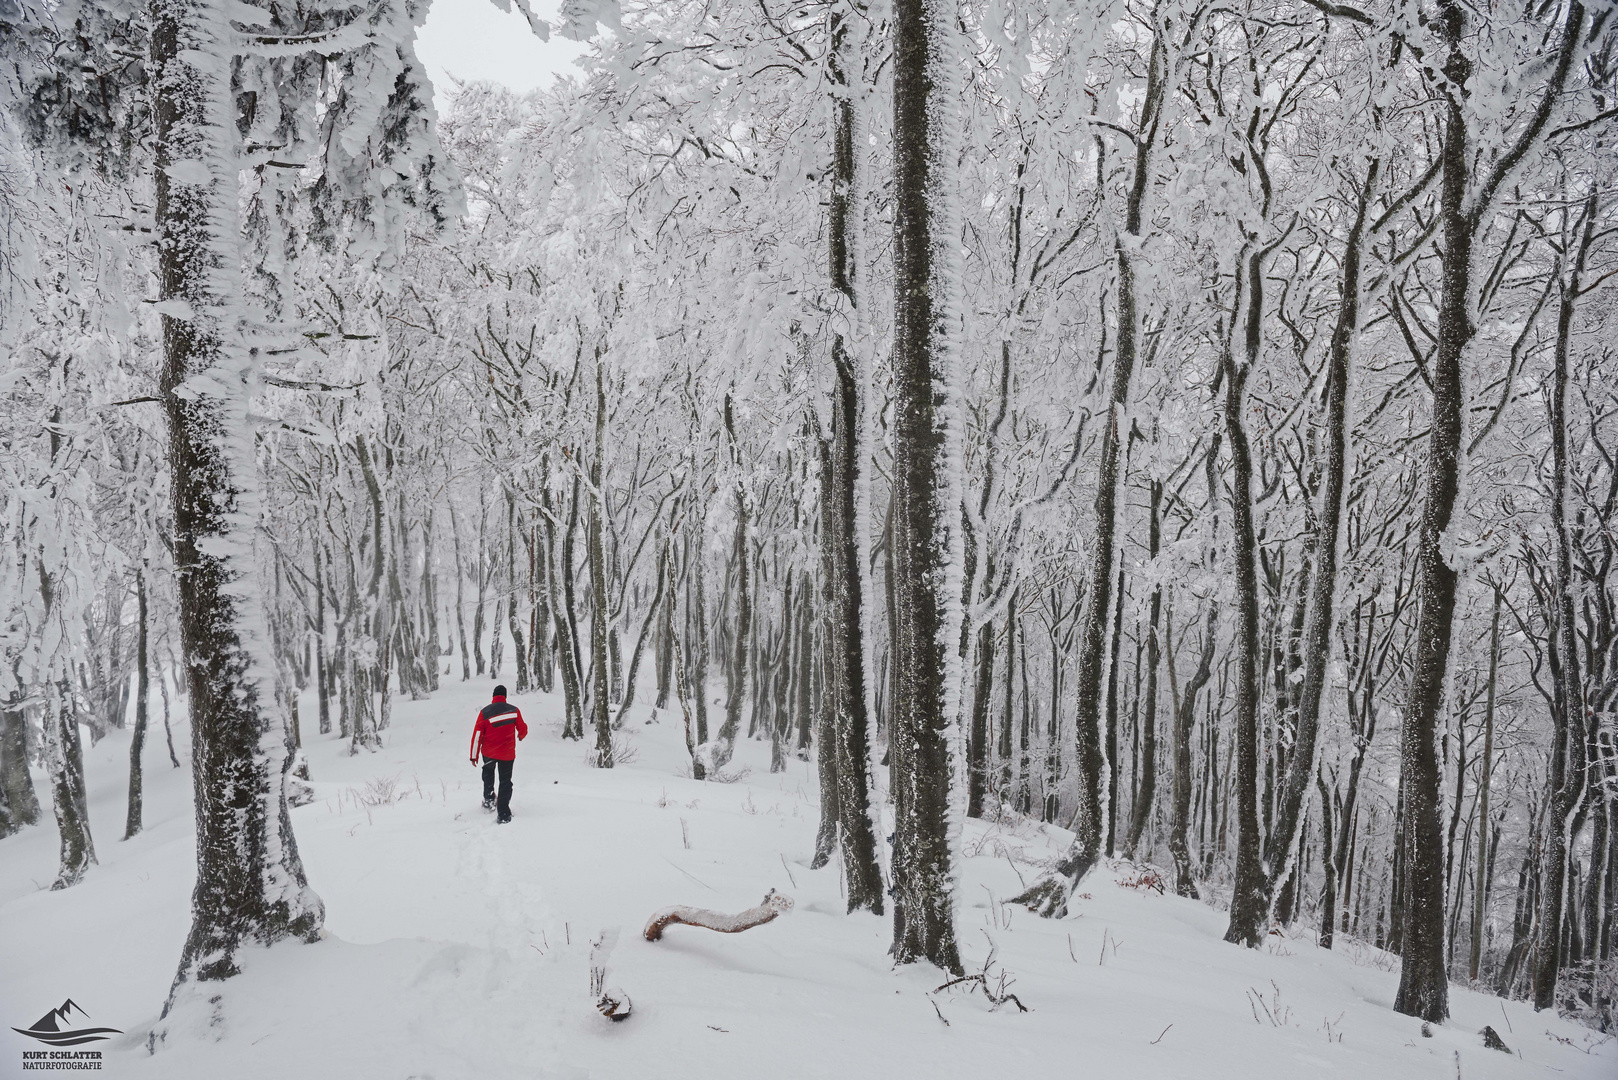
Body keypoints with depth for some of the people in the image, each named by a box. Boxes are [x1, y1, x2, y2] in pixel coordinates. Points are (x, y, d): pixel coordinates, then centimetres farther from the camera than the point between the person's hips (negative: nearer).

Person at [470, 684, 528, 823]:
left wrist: (474, 756, 1)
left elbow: (477, 735, -8)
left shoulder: (485, 712, -9)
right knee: (505, 782, 9)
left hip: (489, 753, 1)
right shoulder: (514, 710, -7)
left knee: (488, 773, 31)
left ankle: (489, 799, 22)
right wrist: (521, 736, 29)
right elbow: (523, 730, 4)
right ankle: (503, 814, 5)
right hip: (507, 754, -1)